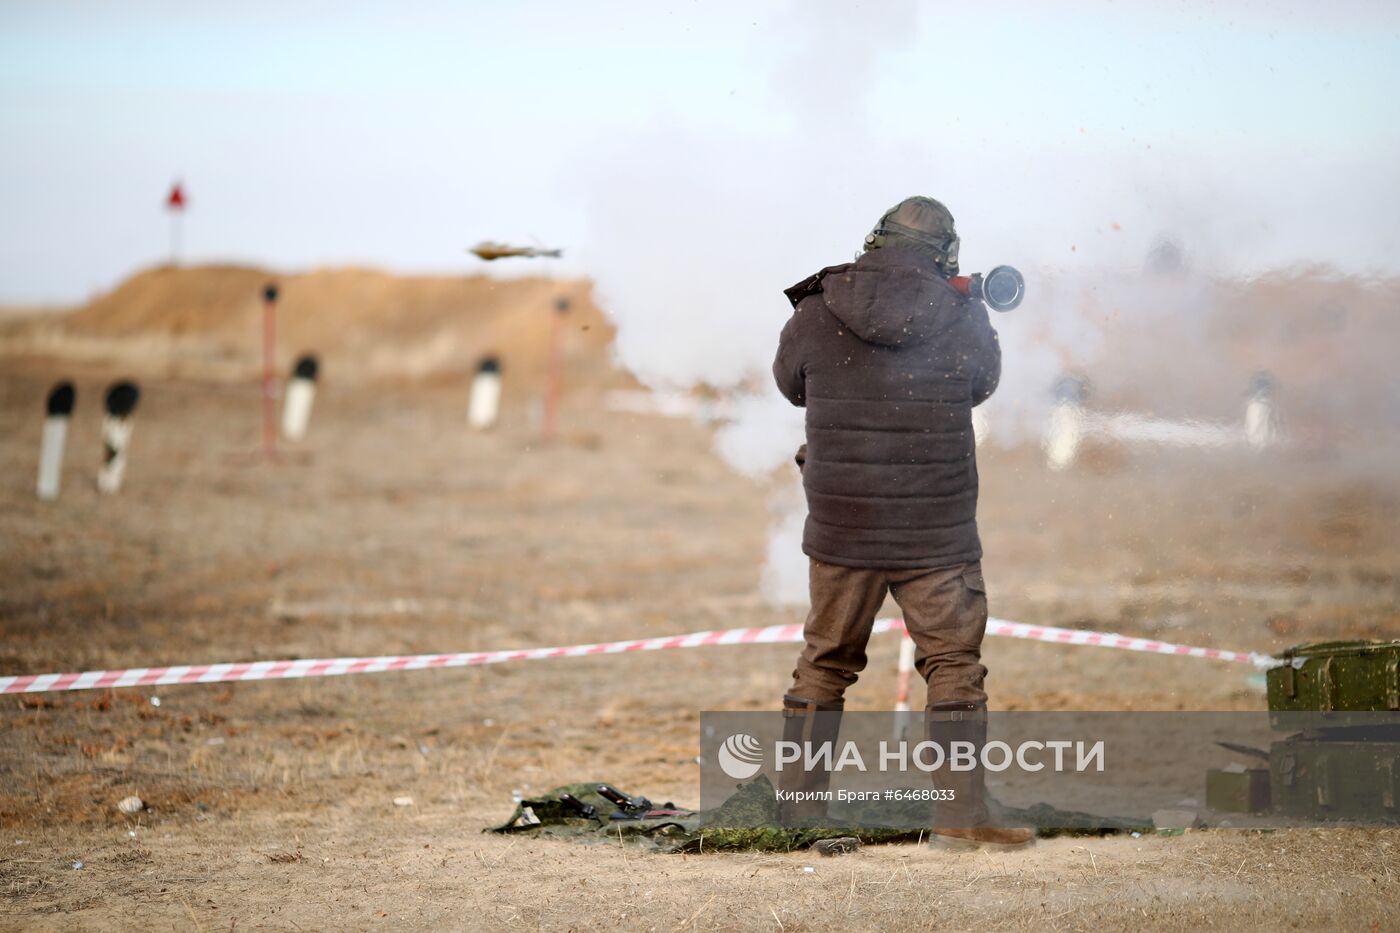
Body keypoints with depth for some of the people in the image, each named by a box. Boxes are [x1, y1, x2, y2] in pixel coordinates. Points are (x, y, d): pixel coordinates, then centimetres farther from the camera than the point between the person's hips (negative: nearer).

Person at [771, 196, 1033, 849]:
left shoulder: (817, 315, -5)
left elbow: (790, 383, 13)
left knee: (825, 664, 15)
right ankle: (961, 813, 2)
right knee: (955, 665, 7)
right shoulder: (963, 317, -7)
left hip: (842, 530, 2)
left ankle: (799, 805, 20)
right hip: (938, 535, -2)